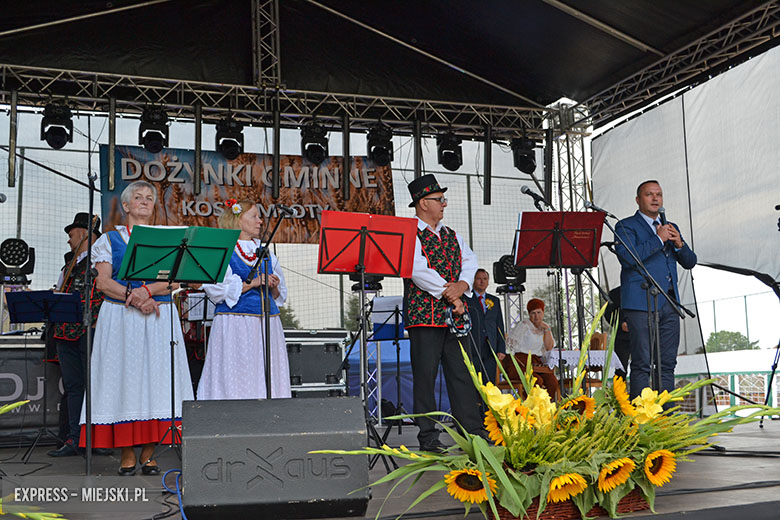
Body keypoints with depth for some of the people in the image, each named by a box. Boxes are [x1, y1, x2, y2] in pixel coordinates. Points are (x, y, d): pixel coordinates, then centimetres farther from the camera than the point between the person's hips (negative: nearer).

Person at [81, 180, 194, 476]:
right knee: (123, 378, -5)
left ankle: (148, 454, 2)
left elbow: (174, 281, 2)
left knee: (156, 377, -4)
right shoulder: (110, 239, 10)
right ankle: (127, 456, 1)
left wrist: (147, 290, -16)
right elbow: (103, 282, -1)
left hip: (159, 317, 1)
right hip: (119, 318, -1)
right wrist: (133, 297, -15)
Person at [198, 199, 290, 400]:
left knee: (267, 375, 0)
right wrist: (252, 283, -14)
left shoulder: (265, 252, 18)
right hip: (235, 324, -5)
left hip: (267, 322, 5)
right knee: (236, 377, -8)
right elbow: (216, 289, -10)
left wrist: (274, 286, -1)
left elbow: (280, 295, 22)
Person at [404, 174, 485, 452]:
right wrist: (448, 295, -14)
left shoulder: (452, 235, 21)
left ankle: (473, 431, 11)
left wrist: (462, 285, -9)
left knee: (462, 374, 6)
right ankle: (428, 437, 4)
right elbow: (418, 271, -14)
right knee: (425, 375, -2)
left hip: (454, 315, 6)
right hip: (424, 316, -6)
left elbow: (470, 260, 11)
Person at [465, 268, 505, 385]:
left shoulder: (495, 301, 19)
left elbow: (500, 326, 17)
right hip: (472, 349, -4)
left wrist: (501, 349, 8)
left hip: (490, 350, 4)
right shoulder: (466, 299, 6)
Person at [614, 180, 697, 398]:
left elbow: (690, 262, 18)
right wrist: (659, 239, -13)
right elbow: (627, 258, -14)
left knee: (667, 364, 6)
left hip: (669, 303, 6)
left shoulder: (671, 228, 22)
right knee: (642, 364, -8)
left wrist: (679, 243, -1)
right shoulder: (626, 226, 2)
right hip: (641, 303, -6)